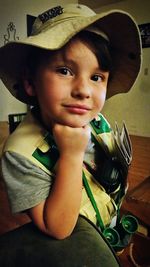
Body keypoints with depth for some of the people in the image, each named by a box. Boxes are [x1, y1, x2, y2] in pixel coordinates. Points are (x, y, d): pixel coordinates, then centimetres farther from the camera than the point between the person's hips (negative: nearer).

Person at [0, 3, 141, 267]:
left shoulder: (97, 121, -15)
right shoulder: (21, 153, -31)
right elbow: (58, 228, -28)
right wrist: (71, 155, -37)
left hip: (110, 222, 4)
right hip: (66, 237, -4)